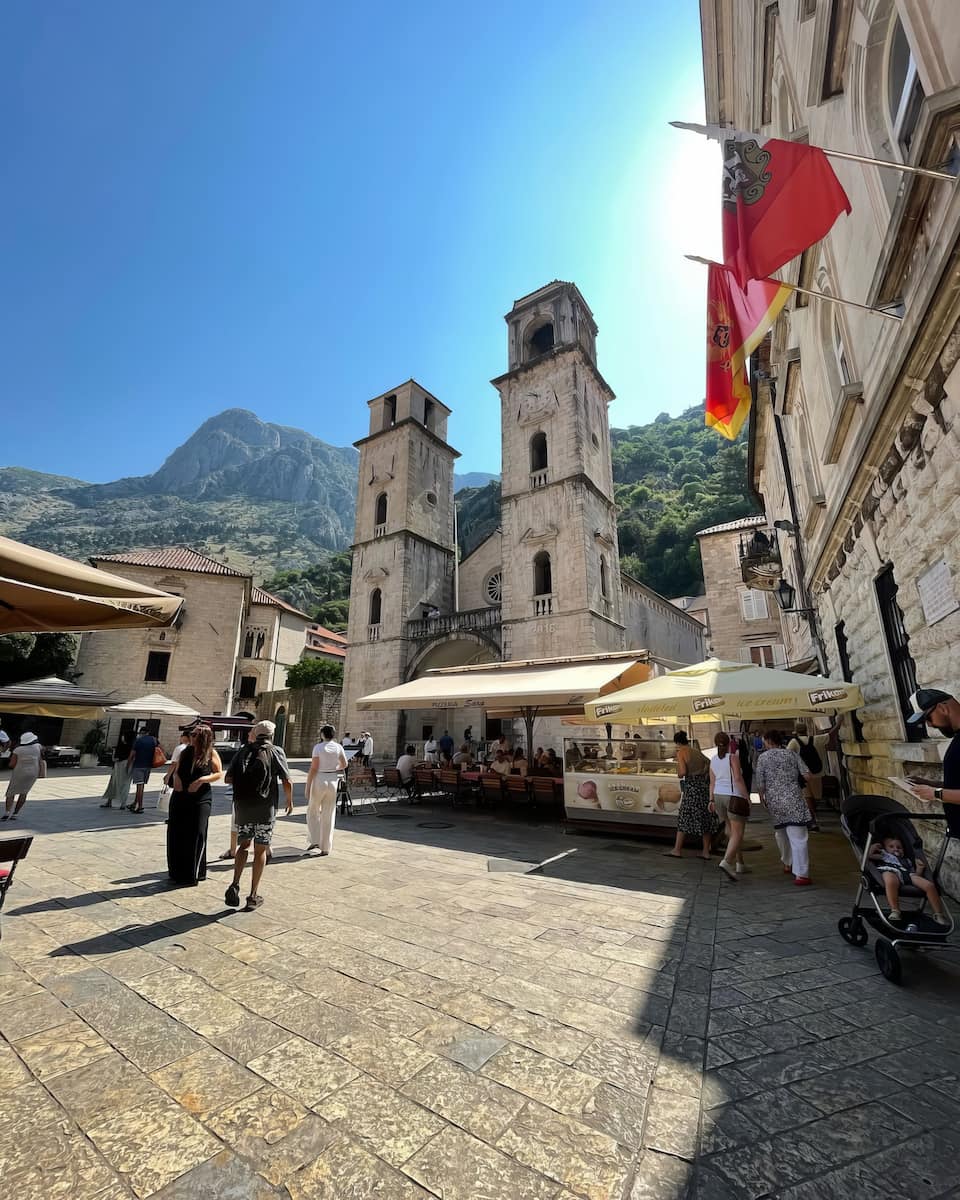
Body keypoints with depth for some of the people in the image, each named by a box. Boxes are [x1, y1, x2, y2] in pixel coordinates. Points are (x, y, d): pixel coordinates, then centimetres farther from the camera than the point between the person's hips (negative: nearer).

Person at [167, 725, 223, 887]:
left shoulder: (211, 753, -5)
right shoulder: (185, 752, 7)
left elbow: (219, 773, -3)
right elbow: (176, 770, 16)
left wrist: (202, 780, -16)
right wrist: (176, 778, -5)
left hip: (200, 799, -5)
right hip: (180, 797, 5)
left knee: (196, 835, -1)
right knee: (175, 833, 9)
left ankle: (193, 875, 13)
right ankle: (177, 872, 27)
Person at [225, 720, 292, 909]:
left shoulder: (244, 751, 7)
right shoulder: (276, 751, -3)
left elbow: (229, 778, 5)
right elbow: (287, 782, -7)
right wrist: (290, 801, 9)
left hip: (242, 806, 3)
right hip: (265, 808, -3)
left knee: (243, 845, 21)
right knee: (260, 850, 9)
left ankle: (235, 885, 5)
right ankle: (253, 896, 14)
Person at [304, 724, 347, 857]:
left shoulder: (318, 747, -10)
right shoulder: (338, 747, 1)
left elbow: (313, 768, -12)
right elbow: (344, 765, 12)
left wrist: (308, 786, -6)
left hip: (319, 780, -3)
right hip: (333, 781, 3)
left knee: (312, 812, 17)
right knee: (328, 815, 11)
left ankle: (315, 841, 6)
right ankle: (325, 848, 16)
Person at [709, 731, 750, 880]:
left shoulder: (713, 760, 5)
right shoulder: (733, 758, -11)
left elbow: (712, 782, 6)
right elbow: (738, 778, -19)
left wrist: (712, 800, 8)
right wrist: (747, 797, -14)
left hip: (719, 797, 6)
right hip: (735, 798, -6)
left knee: (732, 831, 20)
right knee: (737, 834, -6)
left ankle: (739, 864, 26)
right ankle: (726, 862, -23)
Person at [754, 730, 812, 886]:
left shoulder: (763, 757, 2)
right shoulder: (792, 754, 6)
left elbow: (760, 782, 0)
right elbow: (806, 774, 0)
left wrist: (762, 797, 15)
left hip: (774, 802, 1)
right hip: (793, 801, -1)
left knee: (781, 833, 21)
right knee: (798, 837, -3)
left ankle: (787, 864, 33)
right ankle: (801, 875, -7)